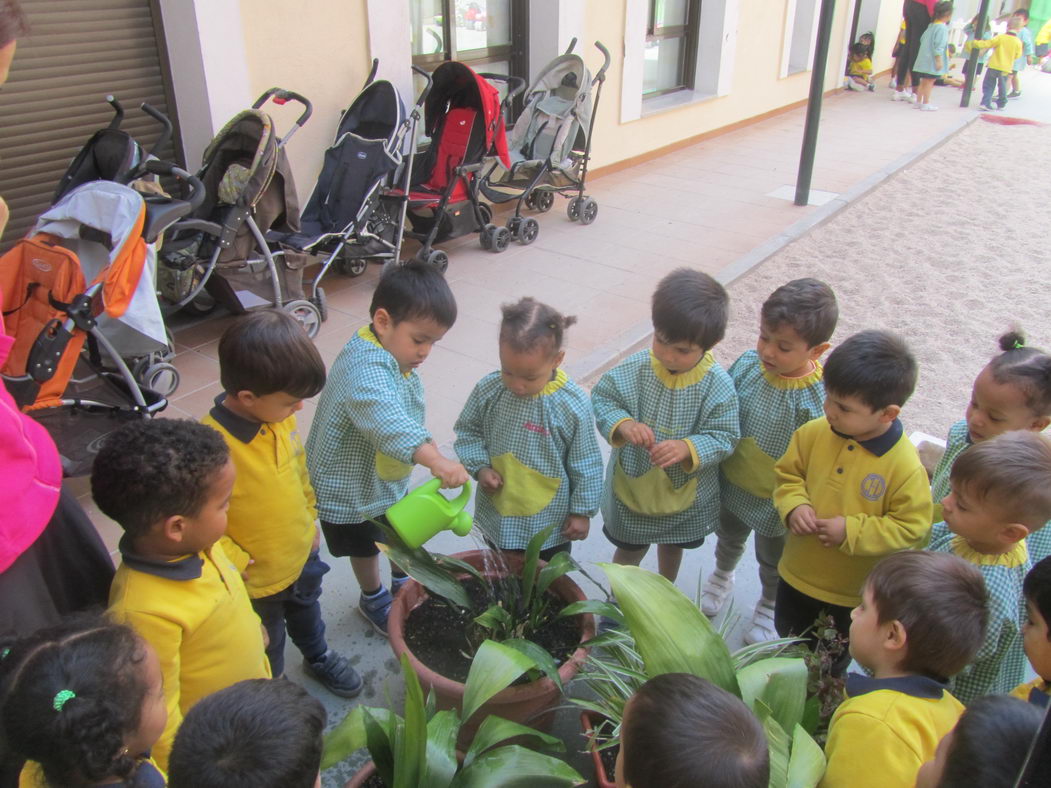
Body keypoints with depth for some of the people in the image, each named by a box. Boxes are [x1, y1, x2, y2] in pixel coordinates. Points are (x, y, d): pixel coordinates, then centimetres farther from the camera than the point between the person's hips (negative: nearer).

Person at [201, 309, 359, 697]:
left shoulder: (280, 416, -14)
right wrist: (238, 568, -22)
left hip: (303, 556, 6)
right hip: (257, 582, -6)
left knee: (306, 612, 35)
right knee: (266, 653, 23)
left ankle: (319, 658, 63)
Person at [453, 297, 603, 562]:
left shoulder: (574, 404, -22)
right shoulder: (488, 390, -16)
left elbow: (586, 466, -11)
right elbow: (468, 432, 2)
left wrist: (582, 511, -6)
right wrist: (480, 467, -13)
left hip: (549, 523, -2)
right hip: (497, 517, 3)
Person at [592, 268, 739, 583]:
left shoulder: (718, 385, -23)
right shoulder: (635, 368, -22)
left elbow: (724, 437, -17)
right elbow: (601, 398, -11)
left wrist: (687, 449, -36)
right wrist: (622, 425, -31)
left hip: (685, 493, 1)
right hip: (633, 483, -1)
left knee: (672, 545, 30)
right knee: (630, 548, 22)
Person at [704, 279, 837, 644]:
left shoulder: (818, 396, -31)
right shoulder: (747, 364, -19)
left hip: (776, 500, -4)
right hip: (730, 484, 4)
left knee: (772, 559, 24)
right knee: (728, 538, 32)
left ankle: (769, 606, 53)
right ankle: (722, 576, 63)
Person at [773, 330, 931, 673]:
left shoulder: (906, 466, -26)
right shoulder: (813, 433, -15)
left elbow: (912, 528, -20)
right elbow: (787, 474, -1)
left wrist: (851, 531, -28)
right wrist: (794, 505, -21)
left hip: (853, 591, -4)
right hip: (797, 573, 4)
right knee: (788, 636, 30)